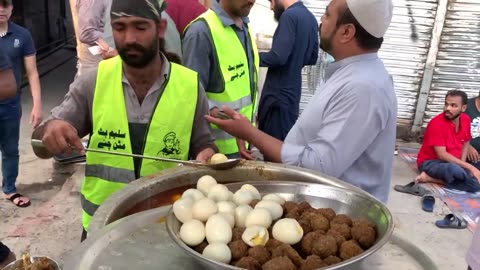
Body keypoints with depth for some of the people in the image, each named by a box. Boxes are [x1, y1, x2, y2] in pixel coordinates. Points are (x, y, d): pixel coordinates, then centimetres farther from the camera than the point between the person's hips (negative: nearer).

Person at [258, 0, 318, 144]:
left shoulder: (290, 15, -17)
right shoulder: (311, 18, 9)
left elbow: (278, 57, -23)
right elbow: (312, 58, 17)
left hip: (279, 93, -9)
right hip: (292, 91, 9)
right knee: (285, 142, 17)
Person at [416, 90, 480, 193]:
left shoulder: (466, 119, 1)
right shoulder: (436, 123, -20)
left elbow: (465, 144, 15)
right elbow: (442, 155, -24)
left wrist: (462, 166, -3)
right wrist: (469, 167, -26)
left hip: (452, 163, 8)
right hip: (430, 163, -8)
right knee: (455, 170, -40)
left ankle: (430, 178, -15)